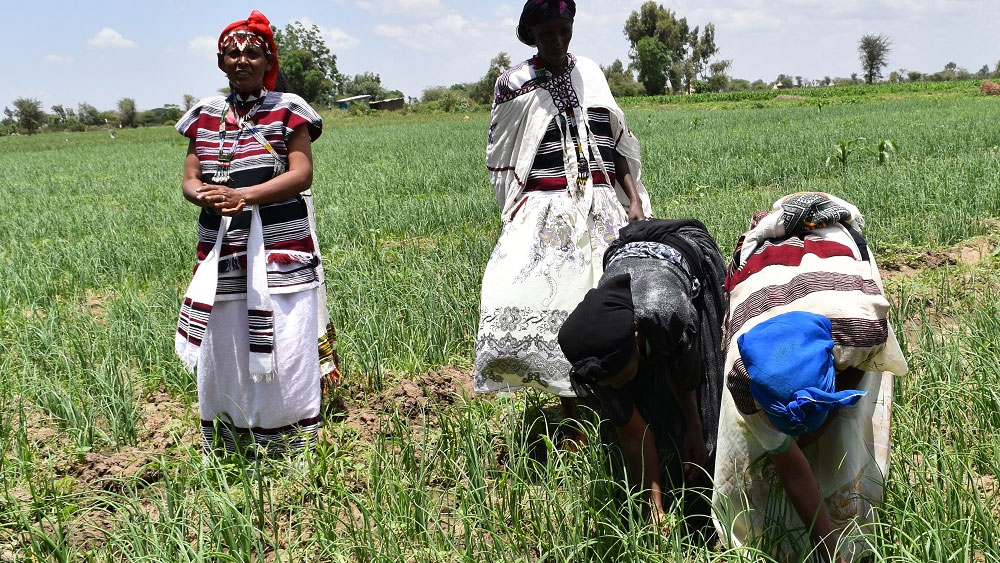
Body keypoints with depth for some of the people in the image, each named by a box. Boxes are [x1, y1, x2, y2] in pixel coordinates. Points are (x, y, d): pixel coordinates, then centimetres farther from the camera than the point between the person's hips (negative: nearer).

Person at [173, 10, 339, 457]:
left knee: (285, 351, -3)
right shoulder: (205, 114, 14)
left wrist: (242, 195, -20)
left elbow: (301, 174, -8)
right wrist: (206, 197, -14)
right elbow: (190, 180, 11)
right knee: (220, 352, 5)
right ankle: (223, 458, 20)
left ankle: (296, 452, 12)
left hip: (280, 249, -3)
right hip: (221, 252, 4)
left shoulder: (287, 109, 2)